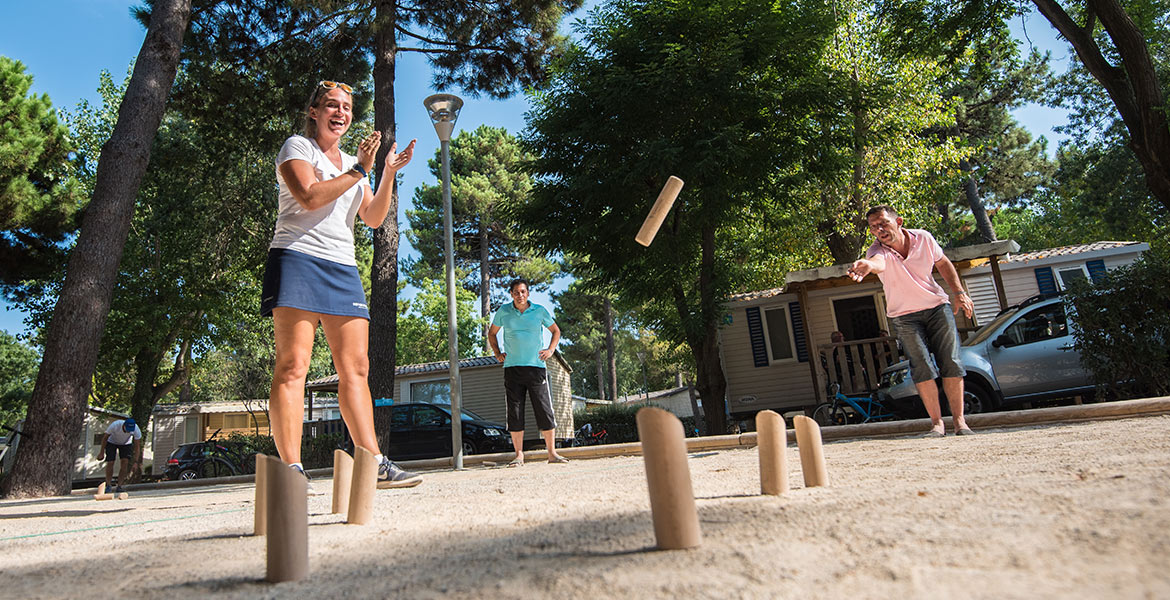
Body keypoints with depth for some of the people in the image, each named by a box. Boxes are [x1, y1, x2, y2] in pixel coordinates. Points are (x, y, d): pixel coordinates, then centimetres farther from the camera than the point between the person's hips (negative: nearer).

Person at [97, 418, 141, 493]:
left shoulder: (136, 430, -32)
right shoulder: (115, 425, -37)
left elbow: (137, 445, -20)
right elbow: (105, 438, -17)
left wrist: (135, 461, -22)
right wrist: (101, 453, -11)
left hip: (126, 443, 1)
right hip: (112, 442, -1)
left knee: (125, 462, -16)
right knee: (110, 463, -12)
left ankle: (119, 487, -8)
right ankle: (107, 486, 9)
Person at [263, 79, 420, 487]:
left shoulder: (354, 163, 26)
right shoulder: (296, 147, 9)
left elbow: (374, 218, 17)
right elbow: (309, 197, -10)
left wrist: (389, 173, 7)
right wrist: (359, 170, -4)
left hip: (343, 269, 6)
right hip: (298, 258, -6)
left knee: (355, 368, -2)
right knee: (293, 365, -11)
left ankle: (374, 464, -3)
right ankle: (292, 470, -11)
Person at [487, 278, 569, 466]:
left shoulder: (540, 311, 4)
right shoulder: (503, 311, 5)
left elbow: (556, 331, 18)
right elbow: (492, 333, 21)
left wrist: (551, 350, 4)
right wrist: (497, 354, 9)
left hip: (536, 366, -1)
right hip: (512, 368, 1)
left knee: (545, 410, -2)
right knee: (514, 412, 2)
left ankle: (552, 453, 7)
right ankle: (519, 455, 11)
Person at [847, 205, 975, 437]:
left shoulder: (923, 238, -12)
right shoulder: (878, 252, -21)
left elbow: (943, 263, 8)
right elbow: (878, 262, -49)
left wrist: (959, 292, 4)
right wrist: (868, 265, -73)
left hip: (937, 306, 2)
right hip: (904, 316, -2)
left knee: (951, 363, -4)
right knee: (922, 367, -11)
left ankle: (959, 421, 6)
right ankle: (936, 422, 1)